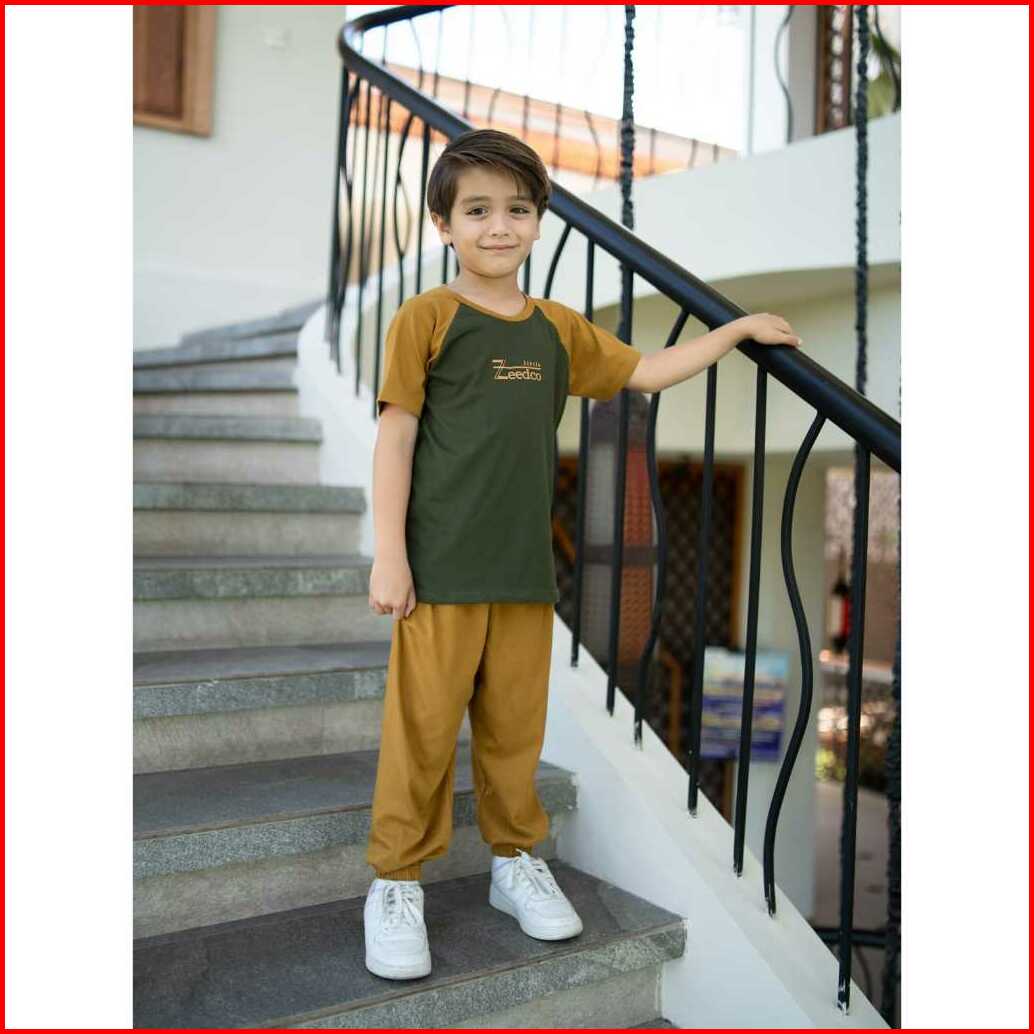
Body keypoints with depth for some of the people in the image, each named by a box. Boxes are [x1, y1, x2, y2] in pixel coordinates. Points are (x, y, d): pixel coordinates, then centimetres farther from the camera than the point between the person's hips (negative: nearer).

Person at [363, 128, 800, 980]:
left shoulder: (559, 328, 13)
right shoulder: (427, 318, -2)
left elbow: (646, 371, 23)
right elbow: (396, 437, -4)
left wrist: (740, 327, 24)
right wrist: (389, 555, -9)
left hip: (526, 566, 5)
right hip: (441, 565, -4)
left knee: (516, 724, 12)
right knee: (424, 726, 0)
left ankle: (516, 860, 30)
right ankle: (397, 882, 16)